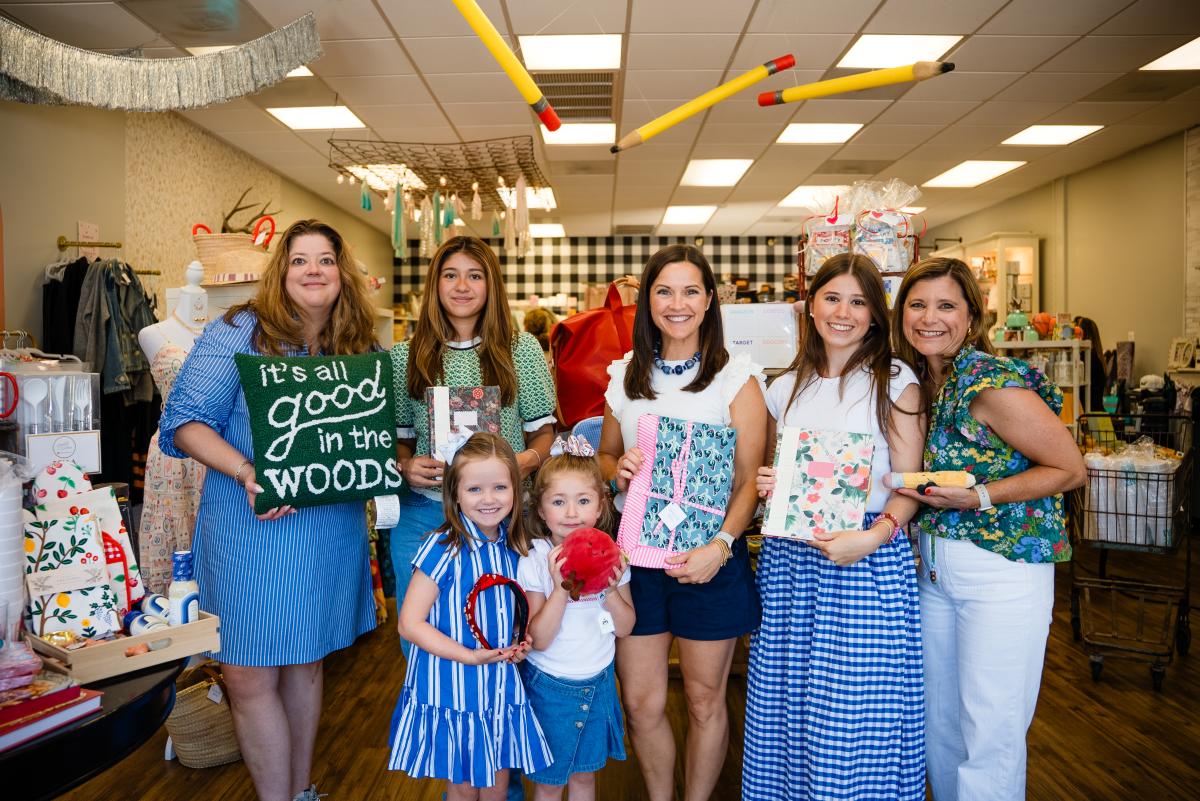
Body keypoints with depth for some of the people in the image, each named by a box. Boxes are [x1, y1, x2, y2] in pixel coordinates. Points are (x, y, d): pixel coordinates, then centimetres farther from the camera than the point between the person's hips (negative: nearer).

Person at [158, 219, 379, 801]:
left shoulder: (361, 349, 5)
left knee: (305, 661, 18)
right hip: (252, 530, -3)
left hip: (331, 529, 4)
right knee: (249, 674, 3)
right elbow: (186, 421, -10)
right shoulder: (239, 333, -6)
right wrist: (246, 472, -24)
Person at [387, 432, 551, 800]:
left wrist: (520, 643, -5)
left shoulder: (512, 547, -1)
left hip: (502, 687, 5)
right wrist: (470, 655, -24)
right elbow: (410, 623, -18)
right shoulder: (444, 548, -18)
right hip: (453, 687, -4)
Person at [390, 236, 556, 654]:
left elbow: (543, 431, 6)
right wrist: (405, 465, -10)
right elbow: (397, 436, 10)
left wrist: (529, 459, -14)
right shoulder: (405, 356, 5)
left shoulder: (522, 350, 3)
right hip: (423, 514, 1)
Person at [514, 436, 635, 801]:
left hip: (599, 682, 3)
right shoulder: (535, 561, -18)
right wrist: (560, 587, -33)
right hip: (550, 685, -3)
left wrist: (611, 589, -22)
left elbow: (624, 627, -5)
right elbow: (539, 639, -21)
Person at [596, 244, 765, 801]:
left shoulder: (737, 377, -4)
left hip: (709, 557, -3)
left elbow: (750, 479, -7)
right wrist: (617, 470, -8)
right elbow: (604, 455, 16)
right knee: (640, 703, 10)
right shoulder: (626, 375, 7)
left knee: (704, 700, 12)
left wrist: (720, 546, -22)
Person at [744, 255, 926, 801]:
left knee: (857, 706, -1)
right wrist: (764, 486, -3)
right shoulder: (786, 387, 12)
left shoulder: (895, 381, 0)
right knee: (785, 697, 10)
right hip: (787, 556, 4)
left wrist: (874, 536, -21)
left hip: (870, 556, -4)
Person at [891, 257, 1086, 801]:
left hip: (1002, 569, -7)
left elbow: (1069, 470, -12)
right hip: (934, 567, 7)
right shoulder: (919, 380, 4)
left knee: (991, 733, 4)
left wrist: (977, 497, -21)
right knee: (937, 720, 18)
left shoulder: (992, 382, -17)